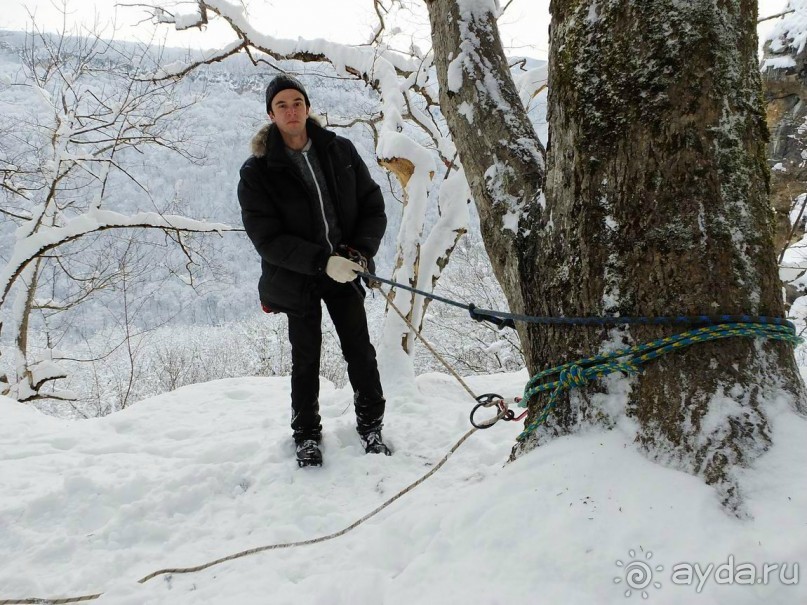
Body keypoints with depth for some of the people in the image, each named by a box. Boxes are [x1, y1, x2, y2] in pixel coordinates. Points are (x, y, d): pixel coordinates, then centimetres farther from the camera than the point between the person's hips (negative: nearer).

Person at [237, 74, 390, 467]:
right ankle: (307, 436, 28)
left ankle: (371, 427, 23)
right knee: (306, 360, 9)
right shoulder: (257, 172, -10)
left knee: (361, 353, 5)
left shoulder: (340, 151, -2)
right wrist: (323, 261, -25)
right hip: (295, 279, -2)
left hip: (345, 269, 2)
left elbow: (373, 205, 1)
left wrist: (361, 251, -15)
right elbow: (267, 238, -16)